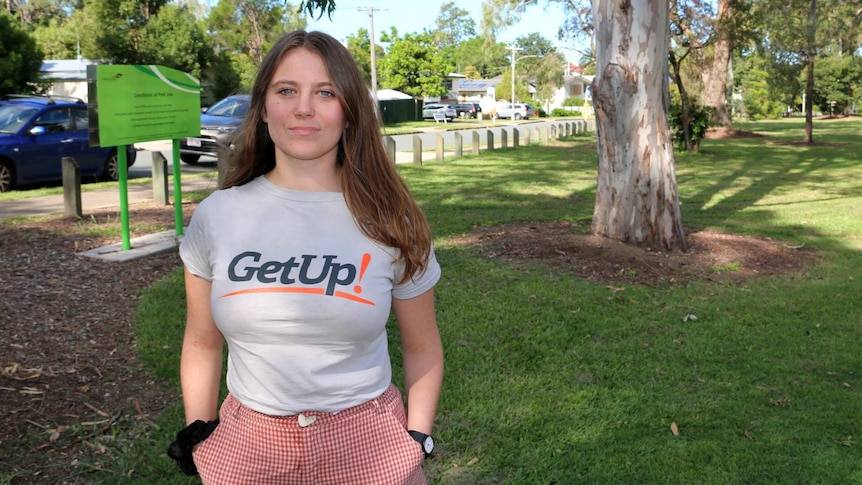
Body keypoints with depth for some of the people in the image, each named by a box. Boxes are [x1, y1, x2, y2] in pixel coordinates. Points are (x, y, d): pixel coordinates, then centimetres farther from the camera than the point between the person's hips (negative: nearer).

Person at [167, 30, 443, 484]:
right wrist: (198, 440, 4)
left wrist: (415, 446, -2)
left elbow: (422, 348, 2)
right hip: (247, 447, 2)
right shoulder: (216, 216, -5)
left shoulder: (389, 223, -8)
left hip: (367, 446, -1)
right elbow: (201, 344, 7)